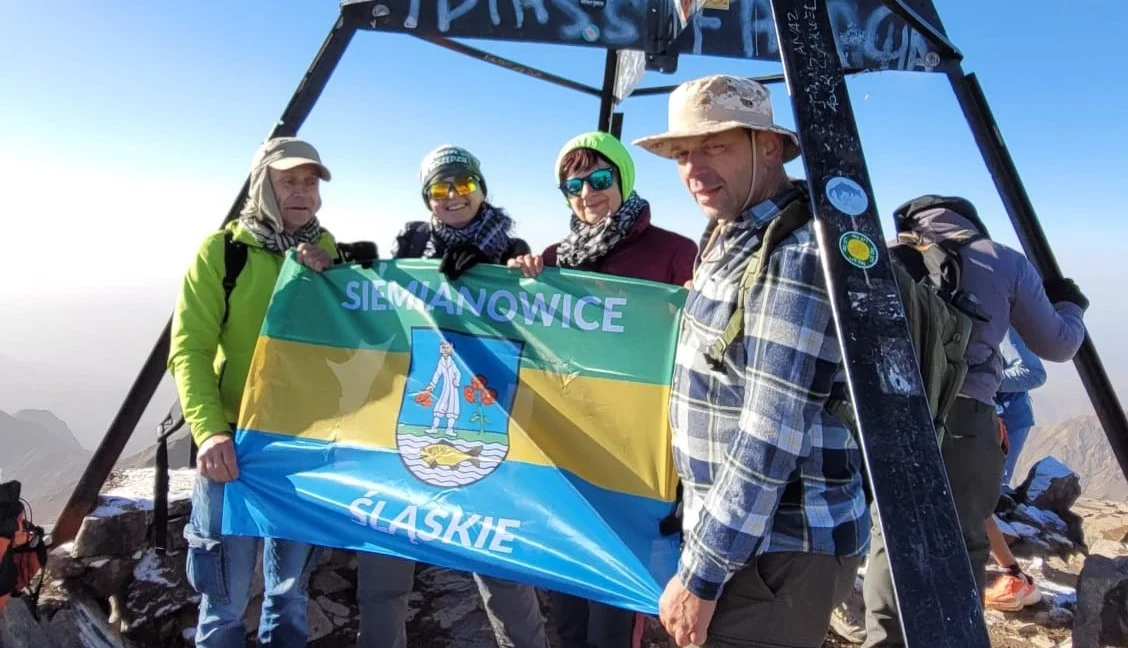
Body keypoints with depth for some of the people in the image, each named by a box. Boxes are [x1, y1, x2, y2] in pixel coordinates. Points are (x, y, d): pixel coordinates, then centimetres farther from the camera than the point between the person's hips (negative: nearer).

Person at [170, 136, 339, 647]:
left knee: (290, 589, 18)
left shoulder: (329, 253, 5)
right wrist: (209, 430, -23)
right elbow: (189, 349, -10)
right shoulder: (222, 250, -4)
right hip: (236, 441, -3)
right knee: (226, 597, 6)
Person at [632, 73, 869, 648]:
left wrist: (701, 572, -21)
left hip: (779, 547, -9)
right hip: (742, 526, 9)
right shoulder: (728, 235, 8)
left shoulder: (798, 253, -22)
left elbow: (771, 437, -25)